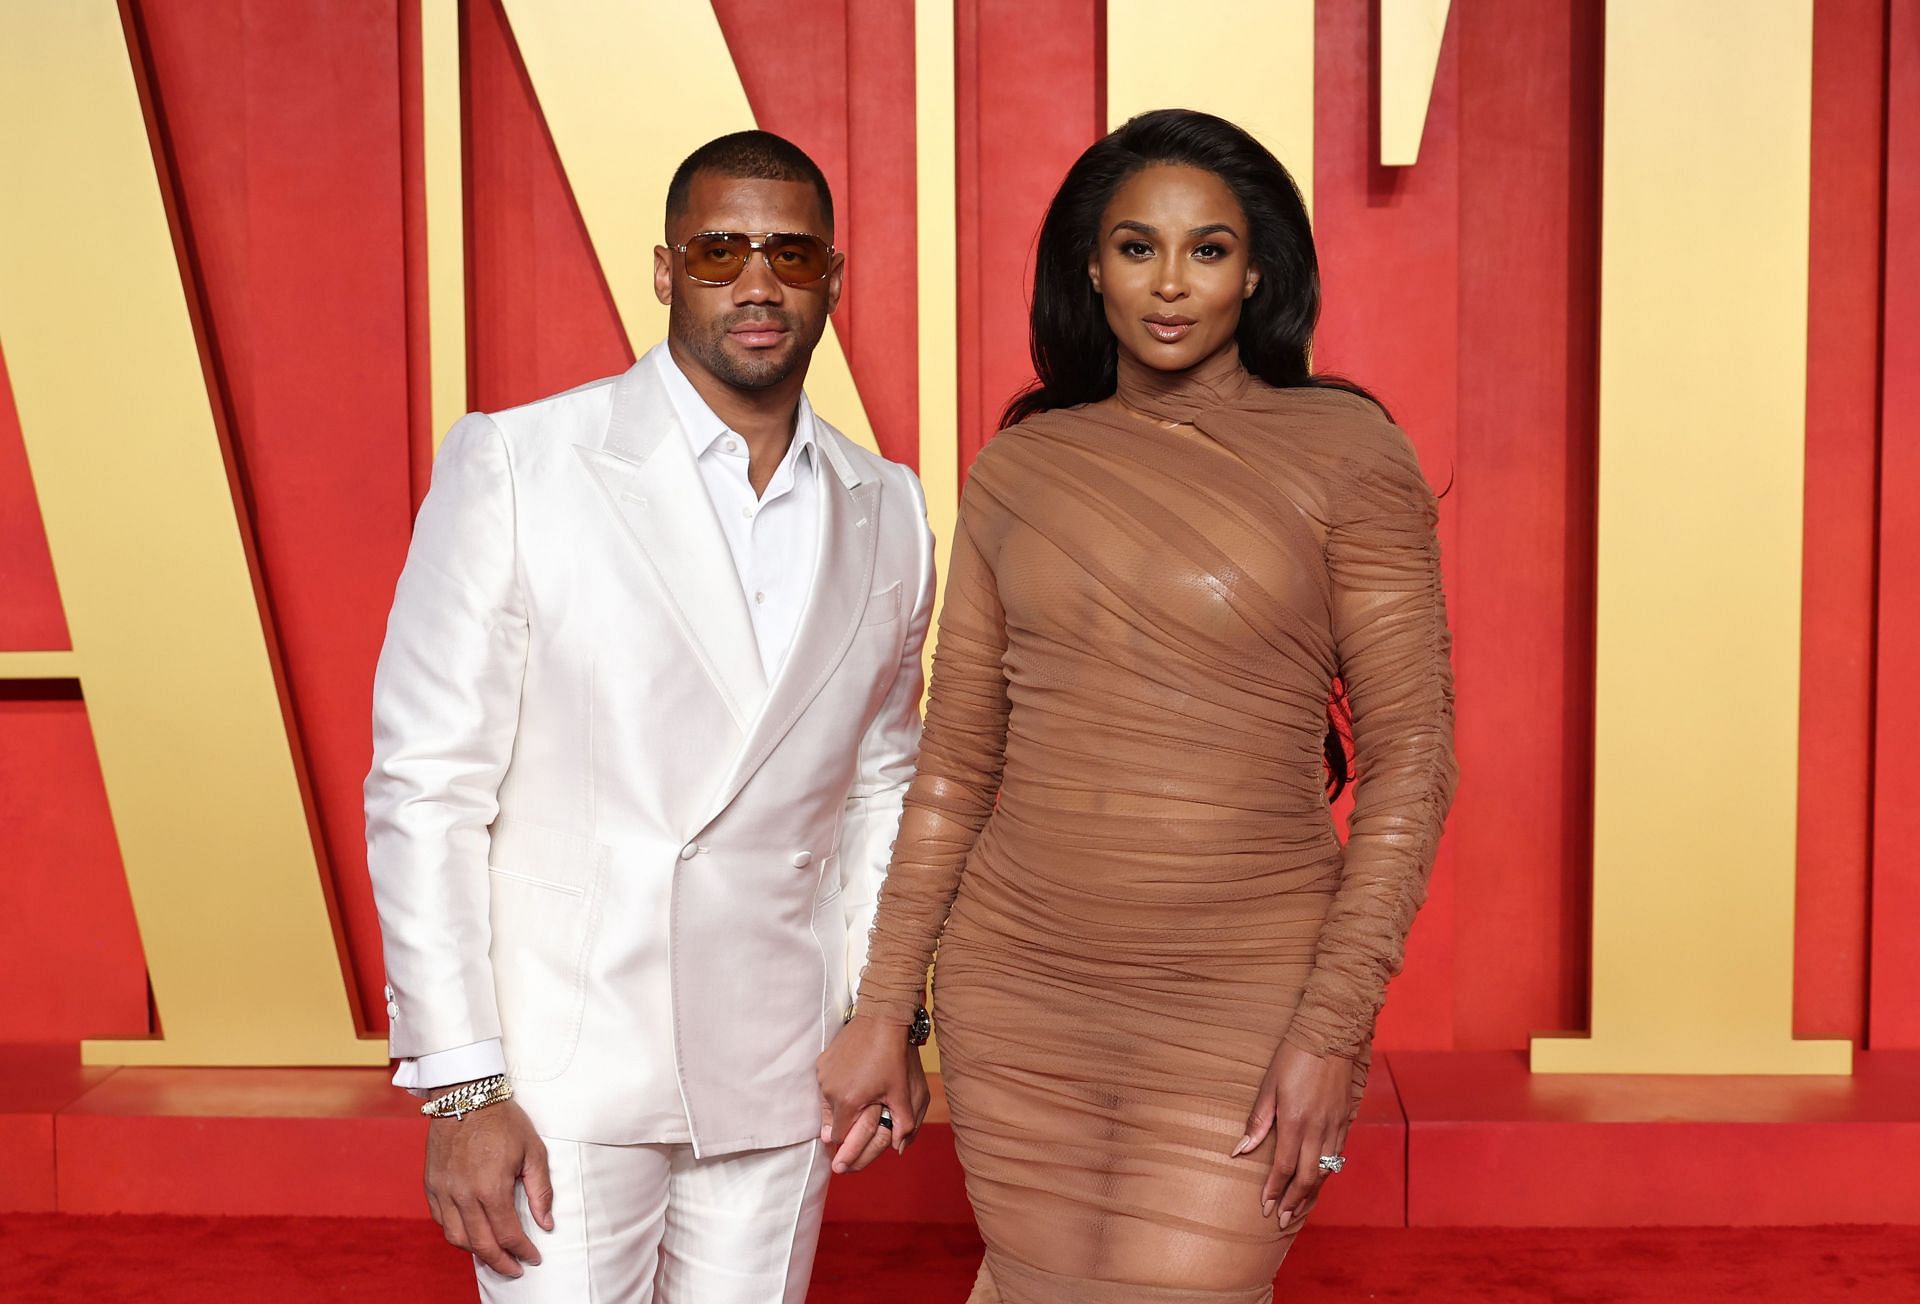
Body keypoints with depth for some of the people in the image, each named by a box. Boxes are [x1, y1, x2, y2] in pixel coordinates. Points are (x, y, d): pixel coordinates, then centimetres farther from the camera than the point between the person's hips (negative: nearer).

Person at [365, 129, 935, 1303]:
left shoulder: (887, 511, 5)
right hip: (564, 1068, -3)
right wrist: (460, 1085, -11)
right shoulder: (513, 466, -7)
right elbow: (427, 783, -8)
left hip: (778, 1077, 4)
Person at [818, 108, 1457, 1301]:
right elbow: (957, 759, 9)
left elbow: (1412, 755, -7)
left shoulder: (1344, 452, -5)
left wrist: (1335, 1029, -14)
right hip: (1017, 996, 4)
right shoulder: (1020, 466, 5)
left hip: (1242, 1009, -3)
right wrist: (884, 1007, 8)